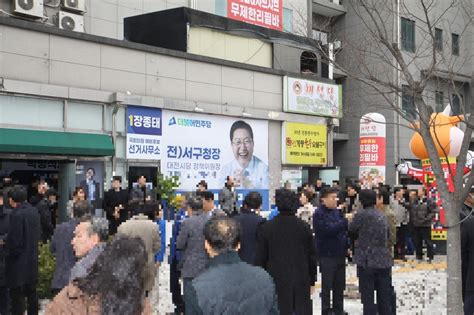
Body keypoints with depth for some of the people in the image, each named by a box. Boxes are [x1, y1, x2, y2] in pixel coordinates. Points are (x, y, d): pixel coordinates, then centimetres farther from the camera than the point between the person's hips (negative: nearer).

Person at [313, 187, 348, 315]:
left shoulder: (337, 211, 10)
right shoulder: (319, 213, -12)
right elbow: (329, 229, -25)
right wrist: (346, 221, -26)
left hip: (340, 253, 7)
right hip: (327, 255, -7)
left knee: (340, 285, 15)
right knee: (327, 285, 3)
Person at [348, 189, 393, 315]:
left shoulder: (362, 215, -12)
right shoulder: (382, 215, 8)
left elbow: (352, 229, 2)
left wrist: (352, 218, 23)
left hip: (367, 261, -6)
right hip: (384, 261, 6)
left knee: (368, 298, 2)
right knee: (384, 298, 12)